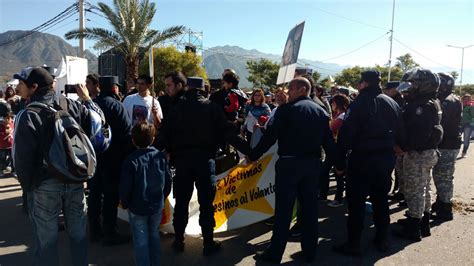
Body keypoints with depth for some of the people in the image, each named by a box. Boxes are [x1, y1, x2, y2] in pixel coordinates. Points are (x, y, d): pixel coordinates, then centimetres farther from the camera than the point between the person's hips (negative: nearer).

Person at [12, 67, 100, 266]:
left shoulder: (27, 115, -13)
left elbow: (22, 156, -12)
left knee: (46, 241, 11)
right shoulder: (72, 105, -4)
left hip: (45, 185, -4)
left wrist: (27, 185, 3)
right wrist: (88, 100, 15)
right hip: (75, 180, 4)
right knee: (78, 234, 17)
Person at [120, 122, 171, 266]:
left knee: (141, 240, 9)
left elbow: (125, 187, -15)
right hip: (157, 206, 4)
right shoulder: (161, 156, -7)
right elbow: (168, 181, 0)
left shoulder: (131, 161, -19)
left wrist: (125, 204, 2)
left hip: (137, 208, -4)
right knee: (154, 235, 22)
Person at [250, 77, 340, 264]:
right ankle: (309, 251, 23)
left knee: (283, 208, 1)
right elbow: (329, 141, 9)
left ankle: (275, 253, 11)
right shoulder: (321, 111, 9)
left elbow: (270, 136, -13)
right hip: (312, 163, 6)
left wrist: (253, 155, -4)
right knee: (310, 206, 13)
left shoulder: (286, 109, -9)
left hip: (289, 163, -5)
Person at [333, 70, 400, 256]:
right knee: (381, 199, 17)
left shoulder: (360, 103, -11)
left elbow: (346, 132, -17)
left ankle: (353, 244, 6)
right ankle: (382, 239, 28)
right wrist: (391, 151, 17)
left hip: (363, 158, -6)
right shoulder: (392, 103, 9)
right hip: (387, 158, 7)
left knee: (356, 201, 1)